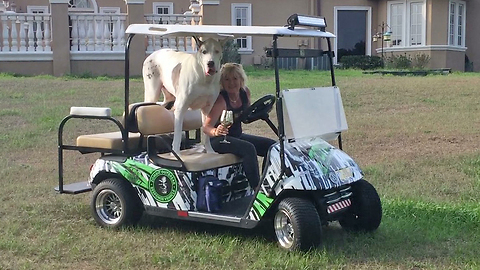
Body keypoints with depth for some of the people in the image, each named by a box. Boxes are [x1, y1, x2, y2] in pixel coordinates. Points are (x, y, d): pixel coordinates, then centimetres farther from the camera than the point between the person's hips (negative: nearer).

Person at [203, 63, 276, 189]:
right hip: (219, 140, -7)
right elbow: (206, 127, -26)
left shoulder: (245, 92, -2)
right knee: (248, 148, -32)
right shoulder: (220, 99, -21)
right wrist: (216, 131, -48)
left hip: (237, 135, 8)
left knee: (272, 145, -3)